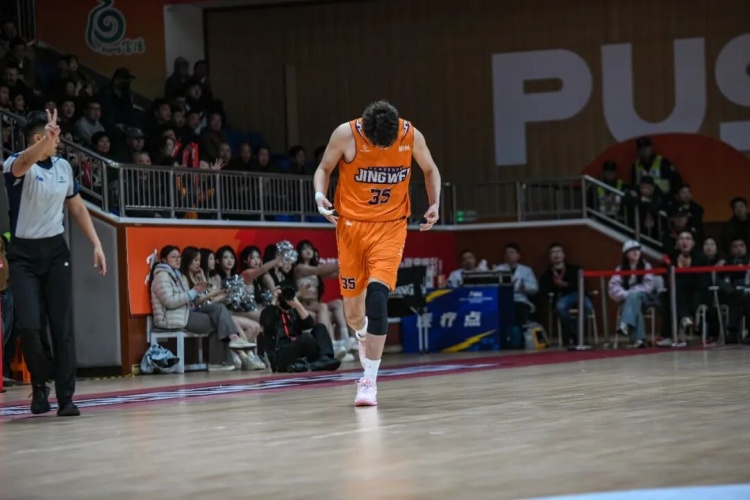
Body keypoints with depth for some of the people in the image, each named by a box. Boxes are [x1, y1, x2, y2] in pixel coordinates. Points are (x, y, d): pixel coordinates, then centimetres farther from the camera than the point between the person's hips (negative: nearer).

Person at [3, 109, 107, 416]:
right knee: (28, 325, -13)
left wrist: (96, 244, 10)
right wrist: (46, 139, -57)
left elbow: (77, 208, 18)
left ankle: (65, 398, 4)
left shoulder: (63, 167, 7)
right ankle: (40, 385, 11)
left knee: (63, 327, -2)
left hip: (55, 250, 4)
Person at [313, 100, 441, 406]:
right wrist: (320, 196, -17)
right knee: (352, 310, 6)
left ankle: (369, 380, -16)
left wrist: (435, 203, -4)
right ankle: (364, 338, 46)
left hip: (390, 226, -1)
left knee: (377, 294, -21)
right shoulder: (346, 134, -13)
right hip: (351, 223, 1)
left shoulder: (412, 137, -9)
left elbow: (430, 170, 10)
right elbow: (324, 169, 2)